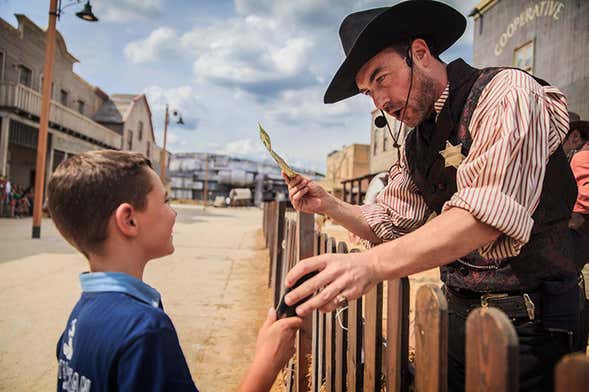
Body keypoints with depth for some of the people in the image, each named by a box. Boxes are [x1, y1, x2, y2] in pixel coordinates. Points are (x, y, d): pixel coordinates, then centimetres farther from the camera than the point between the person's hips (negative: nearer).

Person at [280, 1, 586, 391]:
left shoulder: (507, 92, -15)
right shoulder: (417, 146, 8)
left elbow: (489, 211, -29)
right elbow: (388, 225, 13)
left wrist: (372, 263, -39)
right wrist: (327, 205, -4)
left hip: (529, 323, -6)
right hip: (458, 314, 7)